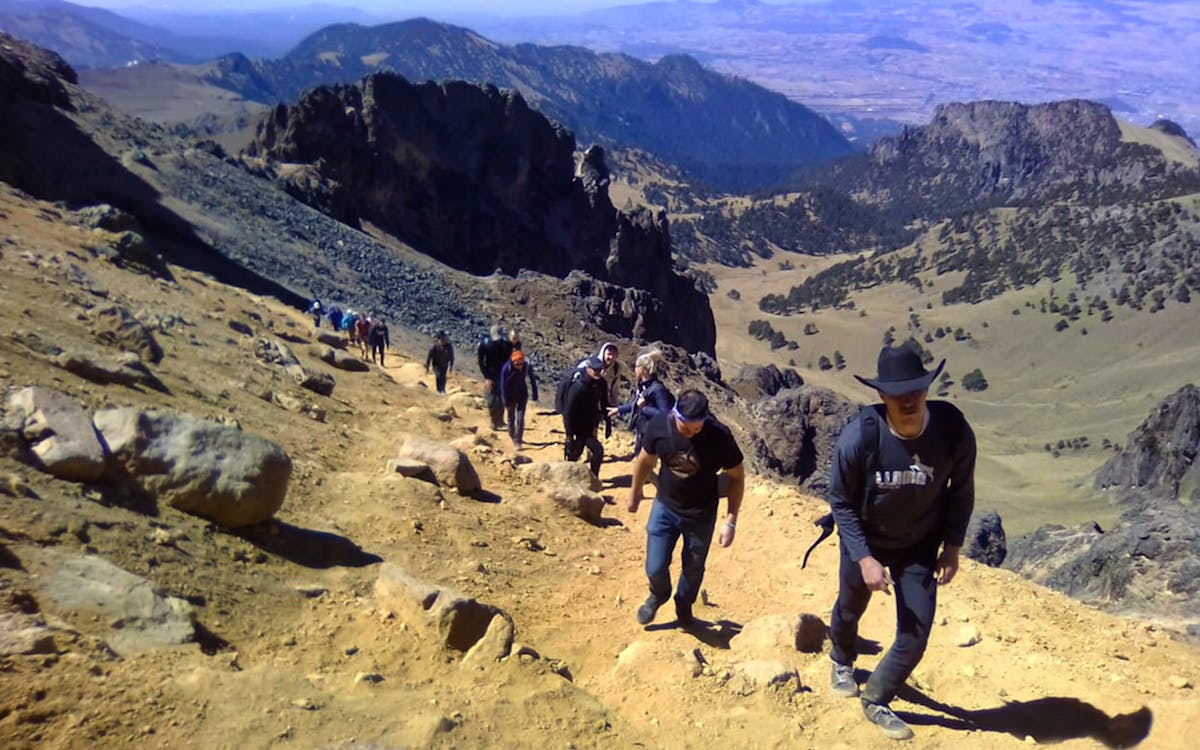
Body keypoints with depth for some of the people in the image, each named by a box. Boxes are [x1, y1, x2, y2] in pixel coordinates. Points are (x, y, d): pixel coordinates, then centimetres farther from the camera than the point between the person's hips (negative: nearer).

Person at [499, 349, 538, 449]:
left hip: (522, 395, 1)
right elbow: (503, 385, -17)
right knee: (511, 418, 15)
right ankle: (513, 437, 37)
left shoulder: (527, 366, -19)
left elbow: (532, 380, -4)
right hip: (510, 396, -1)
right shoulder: (506, 368, -25)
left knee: (520, 418, -5)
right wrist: (506, 401, -15)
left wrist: (535, 395, 2)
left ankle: (518, 441, 4)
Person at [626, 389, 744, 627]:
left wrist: (731, 520, -14)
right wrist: (634, 494, 12)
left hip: (701, 515, -1)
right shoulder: (658, 425, -21)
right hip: (665, 508, 1)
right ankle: (658, 595, 38)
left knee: (693, 570, 16)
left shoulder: (720, 436, -27)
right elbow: (645, 460, -1)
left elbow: (737, 476, -12)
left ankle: (684, 607, 48)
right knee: (655, 568, 1)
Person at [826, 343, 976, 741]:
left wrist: (952, 547, -8)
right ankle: (842, 662, 59)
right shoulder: (858, 438, -31)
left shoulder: (954, 432, -26)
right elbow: (841, 503, -17)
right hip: (865, 541, -1)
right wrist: (864, 558, -23)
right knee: (850, 608, 24)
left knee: (916, 634, -3)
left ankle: (876, 701, 25)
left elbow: (960, 493, -7)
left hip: (920, 545, 1)